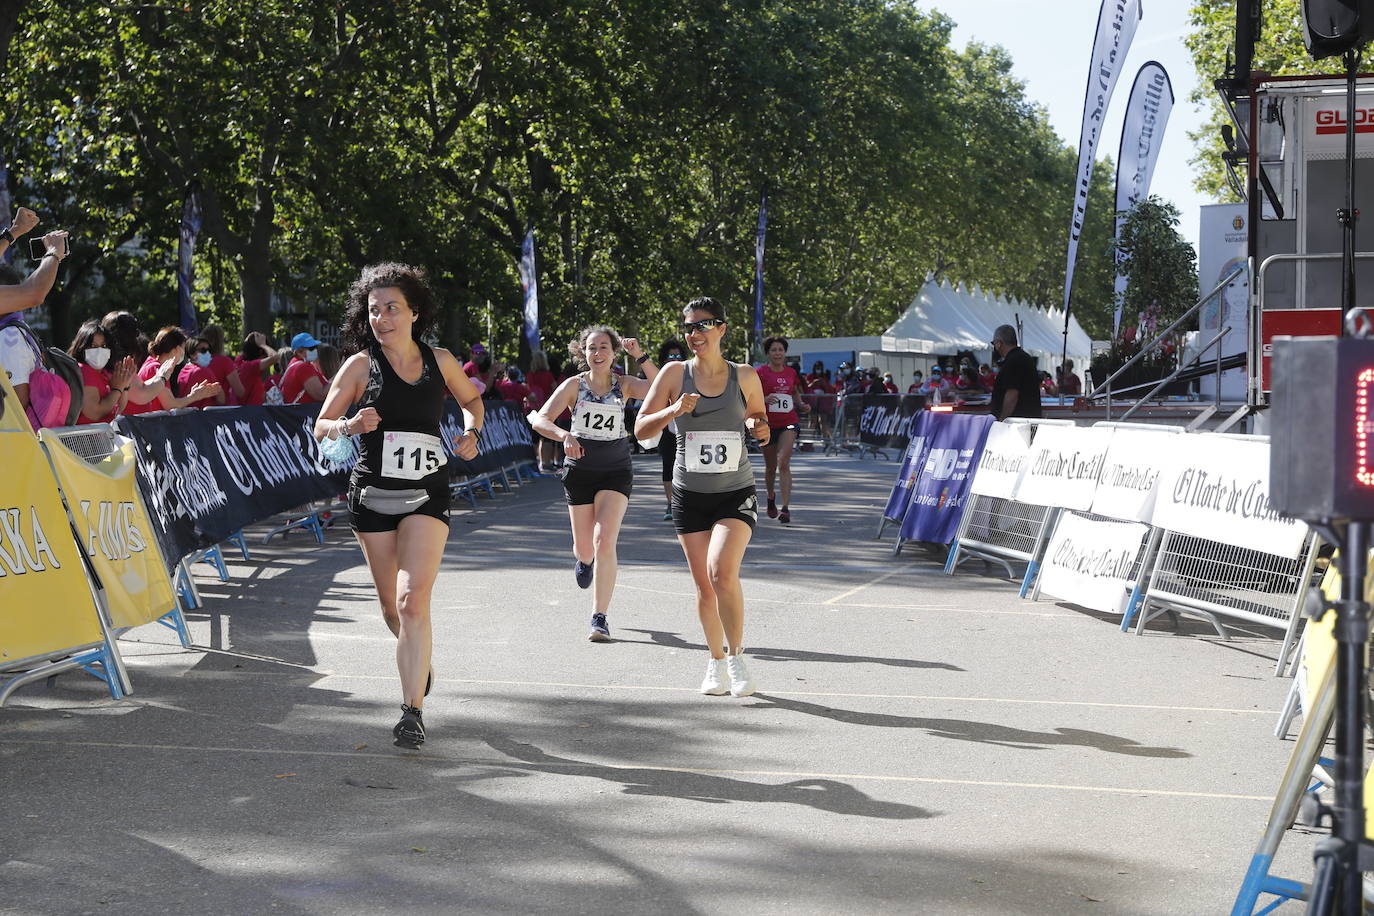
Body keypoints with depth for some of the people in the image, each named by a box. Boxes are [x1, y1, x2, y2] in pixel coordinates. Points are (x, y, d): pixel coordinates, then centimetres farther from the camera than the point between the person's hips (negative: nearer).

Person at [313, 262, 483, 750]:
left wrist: (471, 432, 1)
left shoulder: (439, 361, 2)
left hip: (426, 494, -1)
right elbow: (321, 426, -2)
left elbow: (472, 399, 21)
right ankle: (419, 663, 44)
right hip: (372, 493, 1)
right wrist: (350, 426, -23)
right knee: (391, 605, 12)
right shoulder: (361, 365, -2)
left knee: (413, 601, -16)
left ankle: (413, 711, -16)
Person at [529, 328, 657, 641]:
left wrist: (640, 356, -23)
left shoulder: (623, 385, -2)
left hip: (616, 472, -1)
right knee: (585, 549, 9)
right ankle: (582, 558, 50)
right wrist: (564, 436, -32)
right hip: (580, 470, 1)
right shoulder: (574, 385, -4)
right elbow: (540, 420, -13)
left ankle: (599, 618, -10)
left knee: (604, 541, -16)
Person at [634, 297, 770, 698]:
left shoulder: (745, 376, -1)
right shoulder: (675, 374, -2)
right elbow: (641, 428, -2)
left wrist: (761, 430, -8)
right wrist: (673, 411, -20)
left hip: (736, 493, -2)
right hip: (689, 495, 2)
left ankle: (736, 656, -5)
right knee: (704, 586, 5)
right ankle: (716, 663, 25)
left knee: (722, 570, -22)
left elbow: (760, 419, 15)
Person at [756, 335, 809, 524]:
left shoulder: (791, 373, 7)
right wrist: (764, 400, -25)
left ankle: (786, 508, -19)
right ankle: (771, 498, 42)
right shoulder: (760, 373, -4)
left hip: (788, 422, 1)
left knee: (784, 463, -16)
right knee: (770, 466, 12)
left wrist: (802, 405, 4)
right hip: (767, 424, -1)